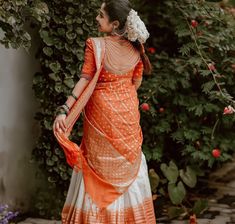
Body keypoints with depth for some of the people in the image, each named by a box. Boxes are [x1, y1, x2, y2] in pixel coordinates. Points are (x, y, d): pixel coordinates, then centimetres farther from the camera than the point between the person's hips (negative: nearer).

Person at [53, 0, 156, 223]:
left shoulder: (96, 45, -19)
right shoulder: (135, 47, -4)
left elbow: (84, 81, -22)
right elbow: (136, 82, 6)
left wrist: (64, 110, -21)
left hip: (102, 115, -4)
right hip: (128, 113, 4)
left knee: (101, 165, 10)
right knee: (129, 163, 19)